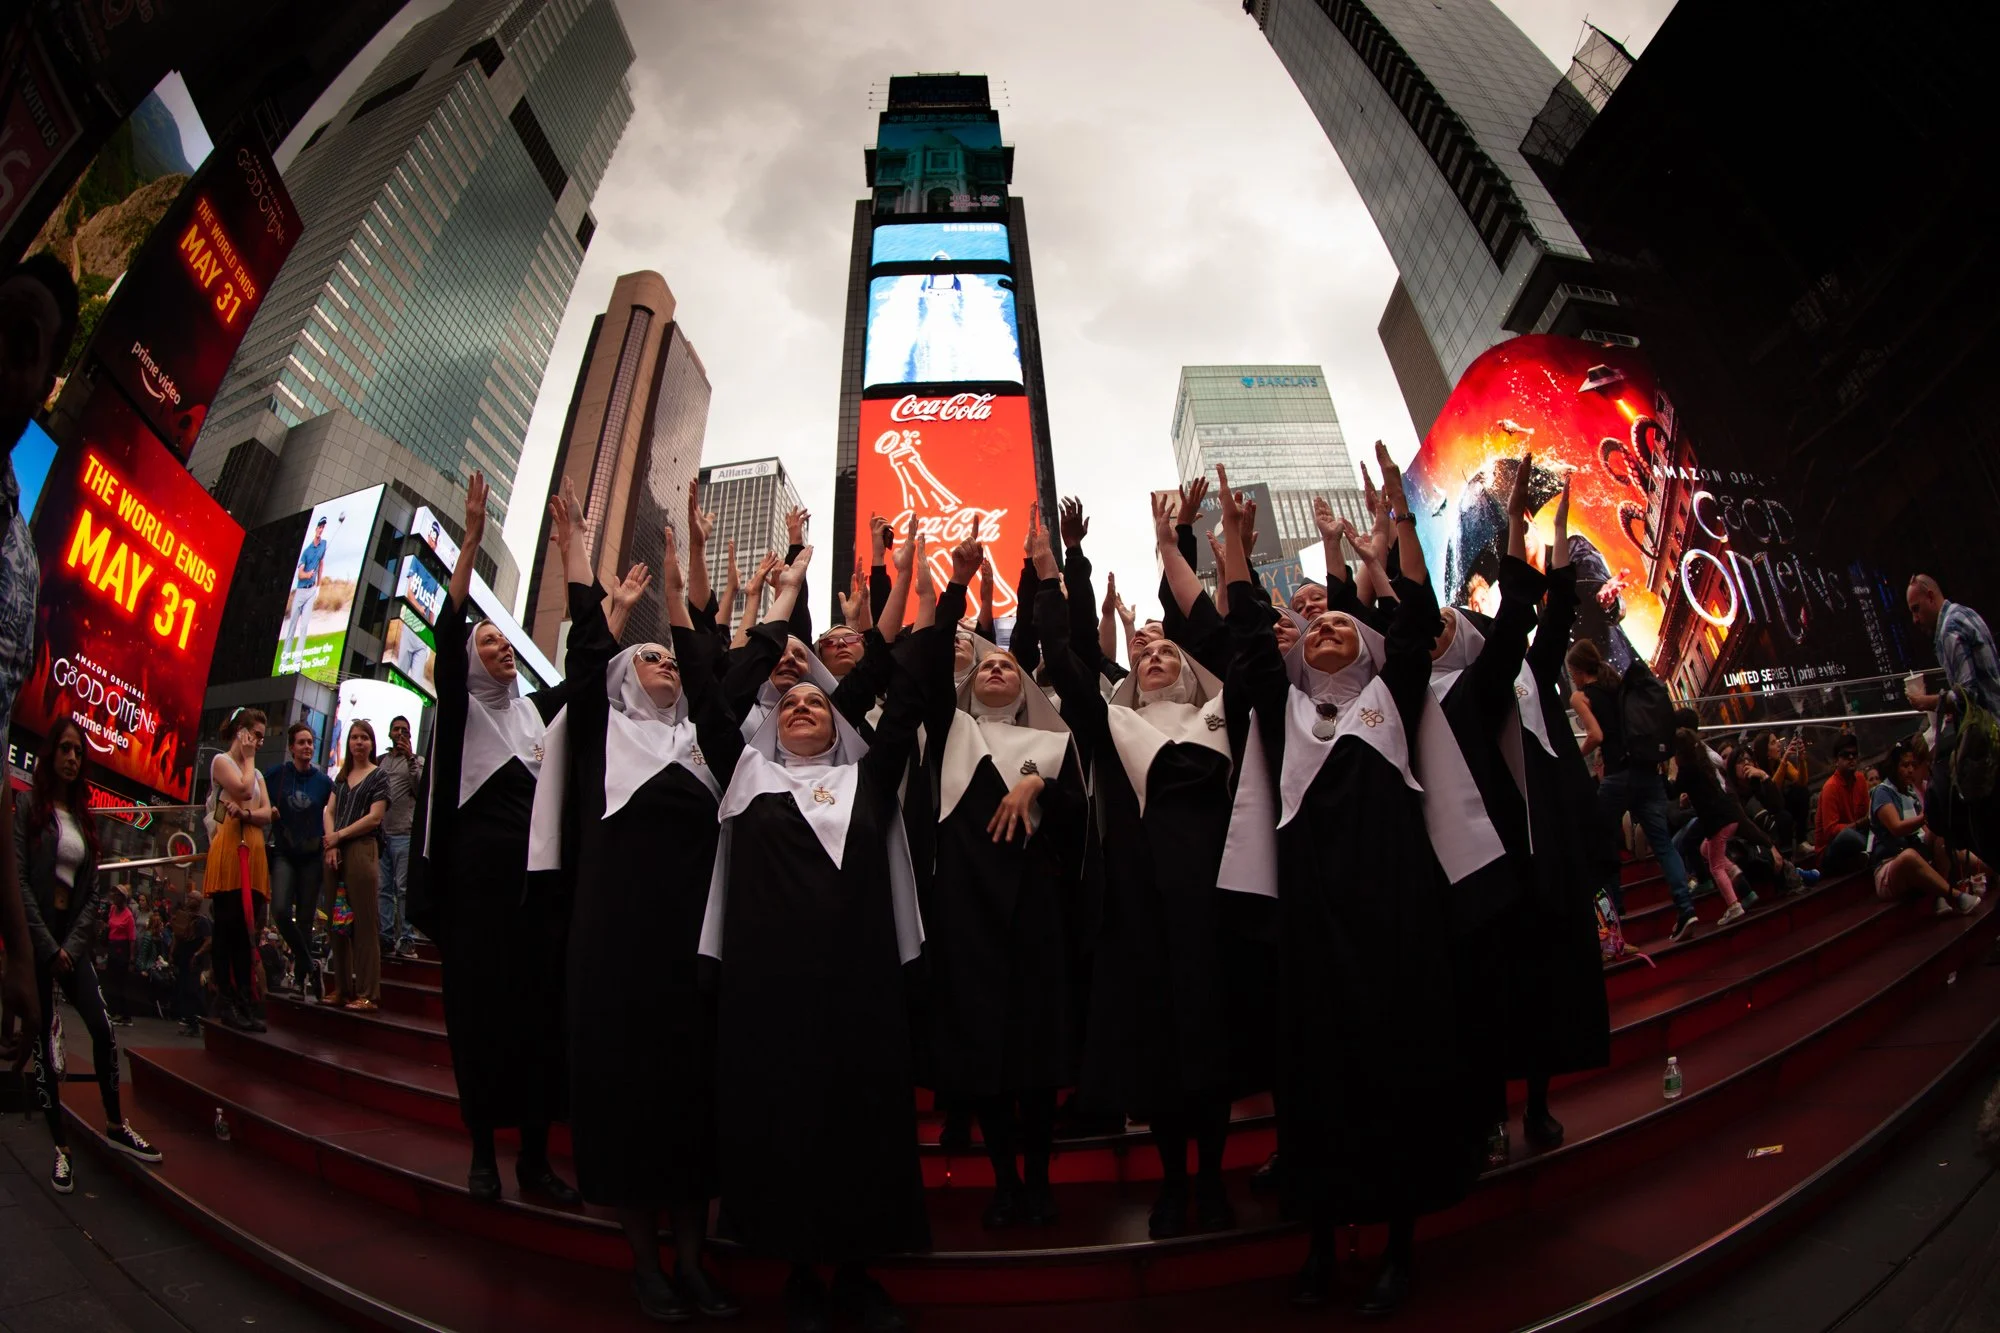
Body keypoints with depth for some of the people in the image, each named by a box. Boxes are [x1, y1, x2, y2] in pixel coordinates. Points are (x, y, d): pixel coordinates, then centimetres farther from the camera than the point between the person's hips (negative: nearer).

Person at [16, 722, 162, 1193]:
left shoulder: (84, 817, 12)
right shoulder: (27, 810, -4)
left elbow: (94, 892, 9)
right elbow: (19, 883, -11)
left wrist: (72, 946, -4)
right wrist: (49, 946, -13)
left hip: (72, 939, 4)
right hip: (34, 940, -4)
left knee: (103, 1029, -1)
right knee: (44, 1043, 1)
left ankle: (115, 1126, 12)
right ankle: (61, 1148, 9)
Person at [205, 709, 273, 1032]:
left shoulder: (257, 773, 23)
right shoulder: (221, 761, 4)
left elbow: (267, 813, 10)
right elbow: (243, 790, -13)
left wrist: (246, 813, -11)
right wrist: (249, 759, 1)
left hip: (253, 851, 6)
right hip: (229, 848, -6)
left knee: (246, 930, 4)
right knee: (228, 927, -6)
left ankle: (245, 1003, 3)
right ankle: (227, 1001, -3)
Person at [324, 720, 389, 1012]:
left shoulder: (379, 776, 2)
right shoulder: (341, 776, 18)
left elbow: (374, 817, -6)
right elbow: (329, 811, 10)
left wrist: (339, 836, -6)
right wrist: (331, 845, -5)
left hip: (362, 849, -6)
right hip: (335, 852, 6)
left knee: (364, 924, -6)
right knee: (338, 922, 6)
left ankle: (368, 995, -5)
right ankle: (342, 987, 14)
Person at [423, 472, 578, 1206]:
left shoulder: (538, 707, 16)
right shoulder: (460, 707, 4)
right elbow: (447, 631, -8)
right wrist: (472, 539, -17)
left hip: (537, 869, 4)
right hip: (477, 867, -3)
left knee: (539, 1001, 3)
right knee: (480, 1001, 0)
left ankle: (534, 1154, 10)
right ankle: (483, 1150, 12)